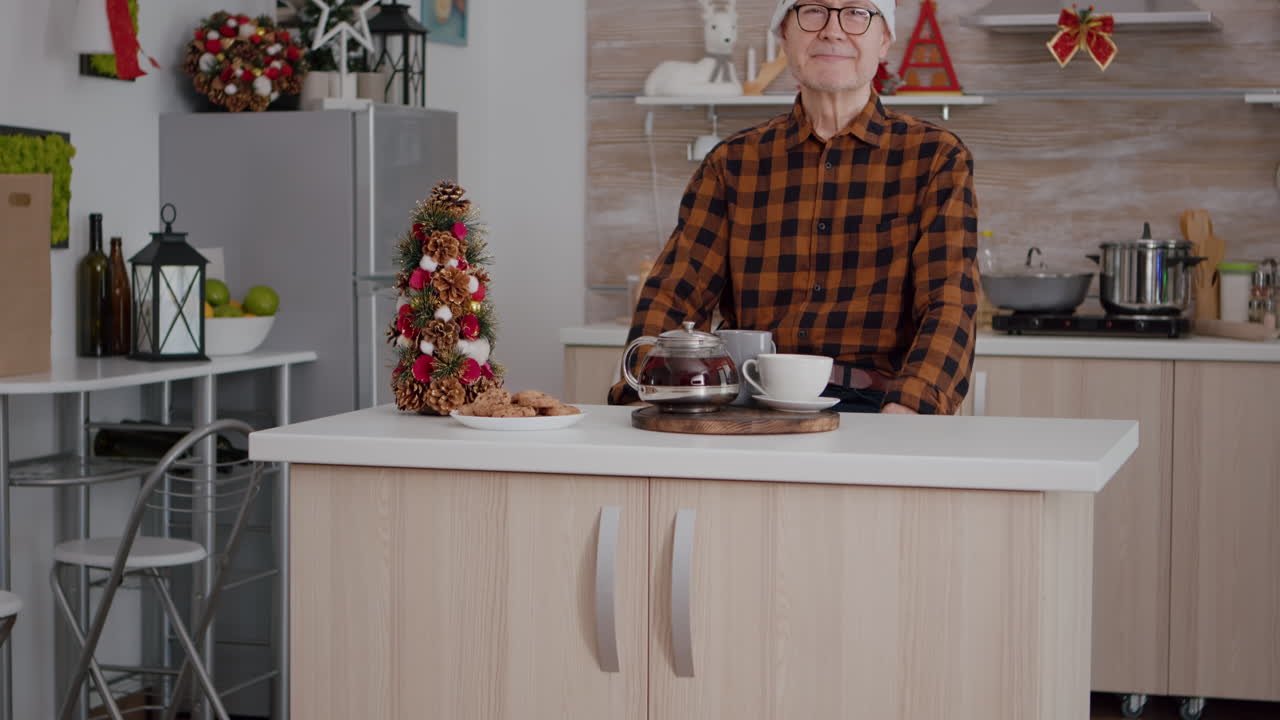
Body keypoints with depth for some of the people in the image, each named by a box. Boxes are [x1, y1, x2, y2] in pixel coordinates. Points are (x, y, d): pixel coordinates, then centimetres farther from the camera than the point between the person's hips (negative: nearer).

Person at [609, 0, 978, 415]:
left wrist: (904, 412, -23)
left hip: (871, 403, -2)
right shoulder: (730, 164, 16)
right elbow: (675, 294, 8)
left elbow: (950, 303, -3)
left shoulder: (937, 158, 9)